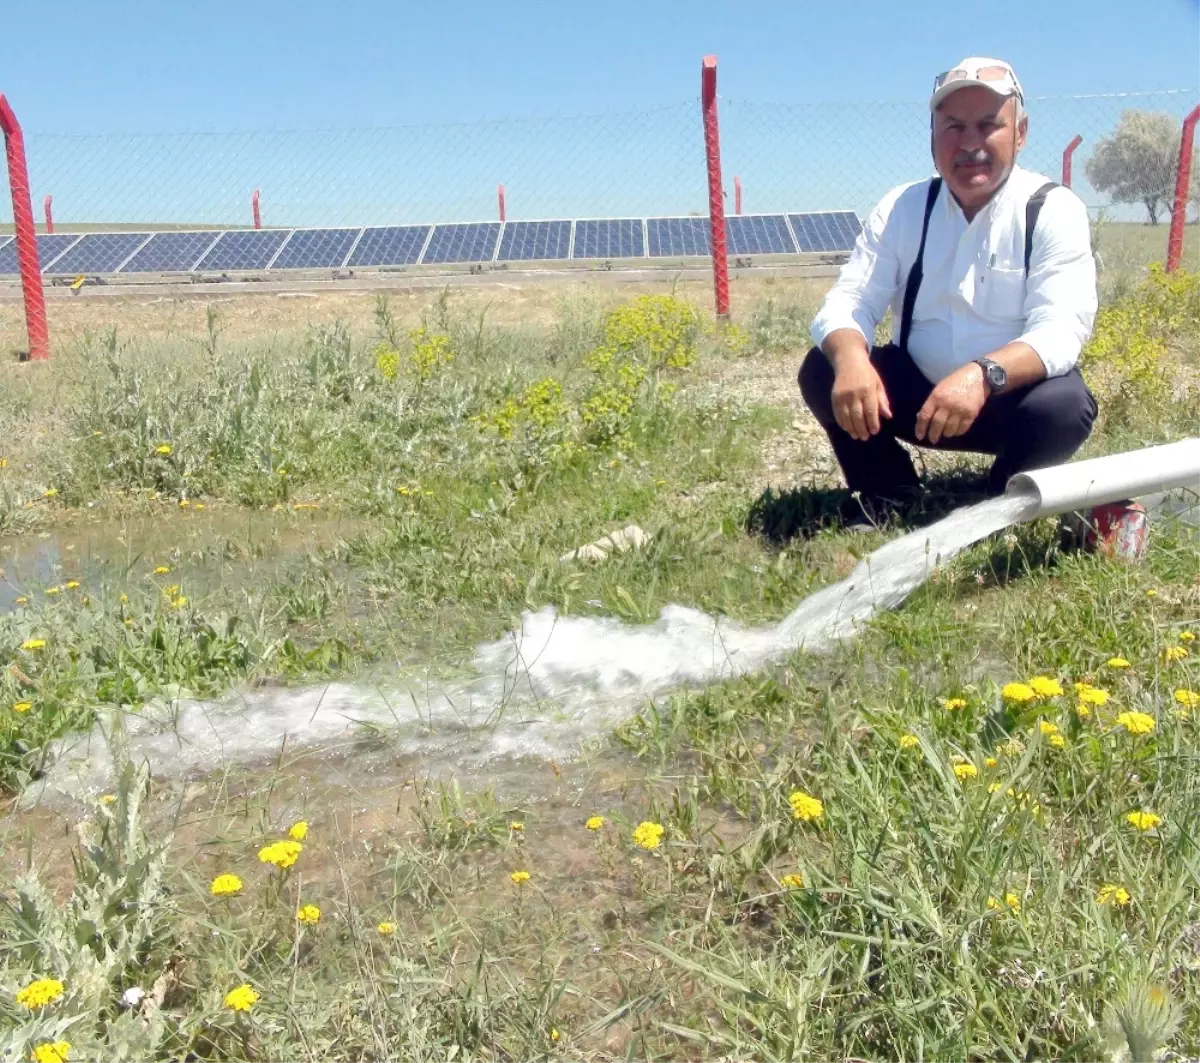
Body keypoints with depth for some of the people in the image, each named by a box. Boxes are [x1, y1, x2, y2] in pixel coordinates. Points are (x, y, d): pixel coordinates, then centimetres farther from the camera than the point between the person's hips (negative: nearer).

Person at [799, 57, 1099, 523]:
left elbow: (1061, 330, -24)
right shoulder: (902, 208, -2)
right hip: (917, 391, 3)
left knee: (1064, 405, -33)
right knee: (823, 373, -19)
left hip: (1012, 397, -2)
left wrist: (983, 375, -45)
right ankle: (890, 503, 0)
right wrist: (850, 357, -36)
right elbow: (849, 300, -10)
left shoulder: (1055, 210, -11)